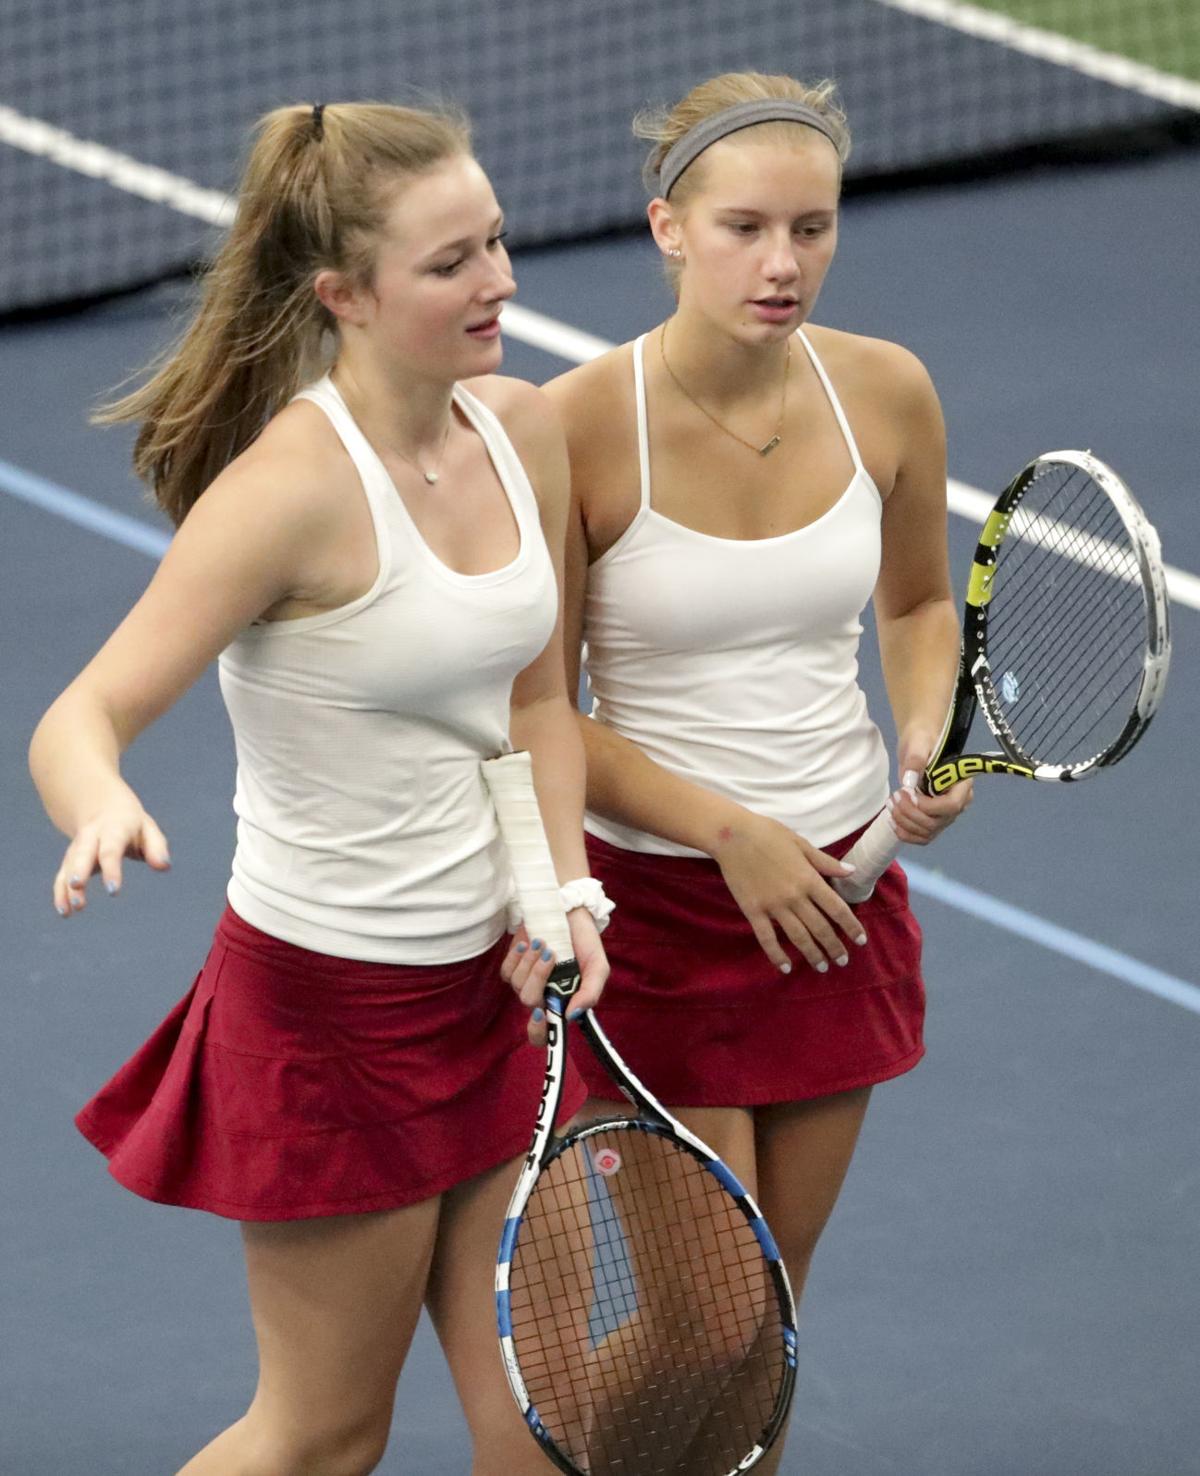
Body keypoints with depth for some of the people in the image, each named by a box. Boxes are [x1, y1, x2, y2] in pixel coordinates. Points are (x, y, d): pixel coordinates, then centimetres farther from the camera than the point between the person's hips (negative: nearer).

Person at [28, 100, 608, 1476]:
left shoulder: (524, 430, 0)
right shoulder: (297, 483, -22)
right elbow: (81, 720, -26)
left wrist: (565, 888, -1)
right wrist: (104, 810, -48)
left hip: (489, 986, 7)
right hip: (332, 1005, -7)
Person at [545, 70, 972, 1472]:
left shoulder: (884, 392, -5)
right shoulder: (581, 425, -18)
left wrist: (929, 742, -5)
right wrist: (731, 832, -20)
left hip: (840, 891, 4)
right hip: (657, 899, -4)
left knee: (776, 1291, 13)